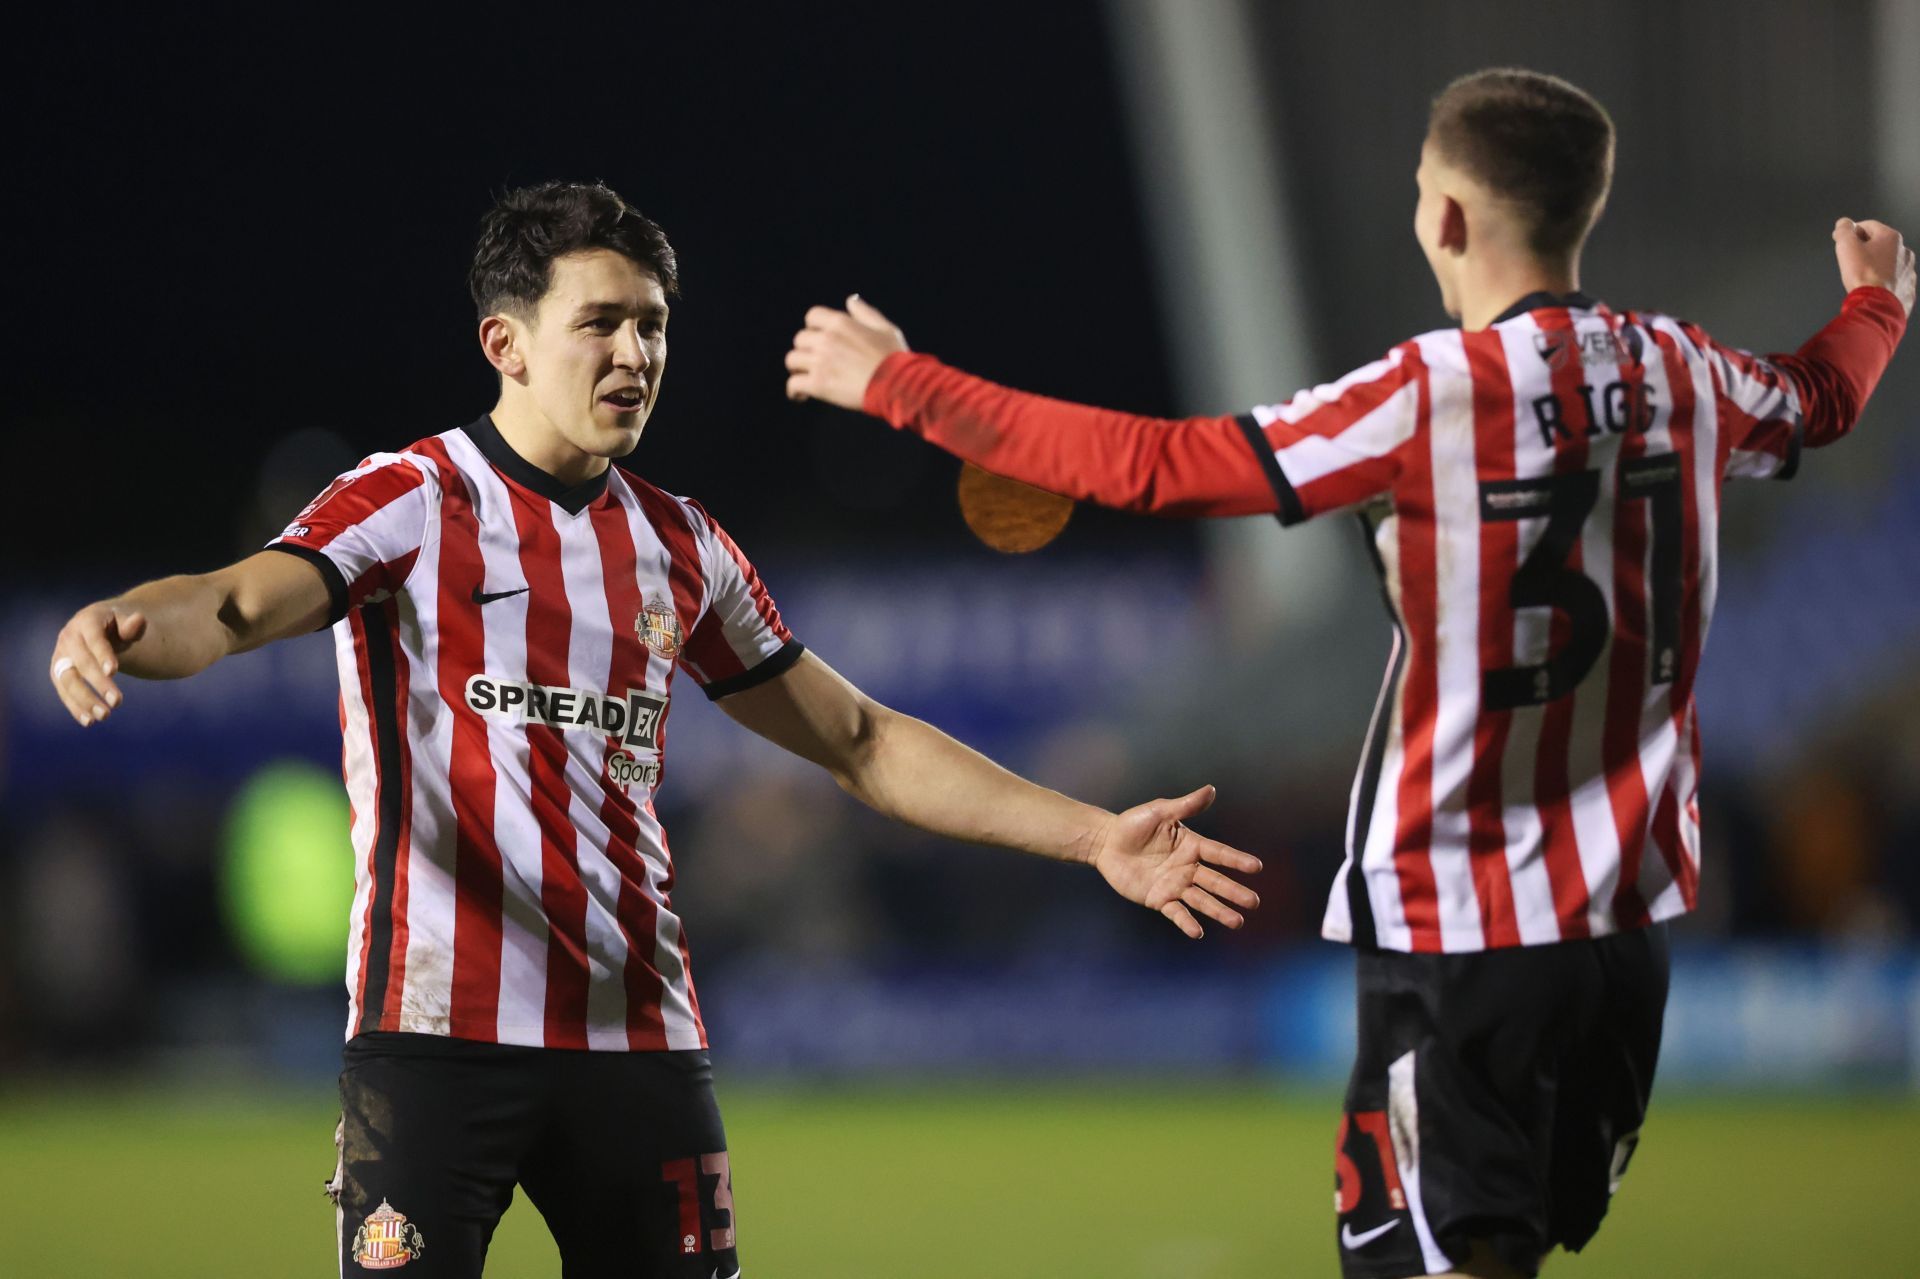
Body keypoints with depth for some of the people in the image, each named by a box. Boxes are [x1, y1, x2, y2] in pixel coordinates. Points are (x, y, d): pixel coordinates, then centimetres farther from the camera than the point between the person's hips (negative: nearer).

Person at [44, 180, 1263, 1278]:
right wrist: (120, 630, -43)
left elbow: (862, 743, 22)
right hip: (438, 1036, -5)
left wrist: (1095, 836, 16)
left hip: (641, 1038, 5)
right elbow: (238, 604, -19)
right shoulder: (410, 505, -1)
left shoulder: (682, 549, 14)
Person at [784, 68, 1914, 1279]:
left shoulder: (1432, 397, -16)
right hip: (1633, 913, 6)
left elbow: (1153, 466, -18)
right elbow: (1822, 399, 26)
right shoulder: (1682, 374, 2)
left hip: (1459, 927, -6)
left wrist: (899, 384, -9)